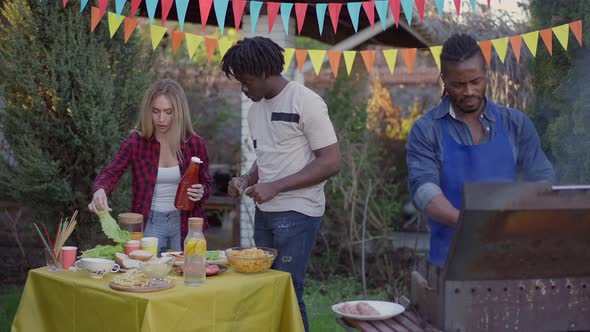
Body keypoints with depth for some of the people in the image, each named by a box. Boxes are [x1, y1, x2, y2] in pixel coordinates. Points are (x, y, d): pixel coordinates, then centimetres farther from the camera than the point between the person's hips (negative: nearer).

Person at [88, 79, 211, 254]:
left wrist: (201, 192, -16)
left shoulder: (195, 144, -5)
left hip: (184, 223, 1)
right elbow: (111, 172, -12)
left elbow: (206, 183, 7)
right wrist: (99, 190, -34)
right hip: (149, 222, -1)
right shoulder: (136, 141, -6)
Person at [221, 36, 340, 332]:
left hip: (297, 213, -7)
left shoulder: (305, 102, -12)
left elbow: (331, 163, -15)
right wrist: (246, 180, 2)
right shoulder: (255, 109, 12)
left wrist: (276, 186, -18)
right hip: (265, 212, 7)